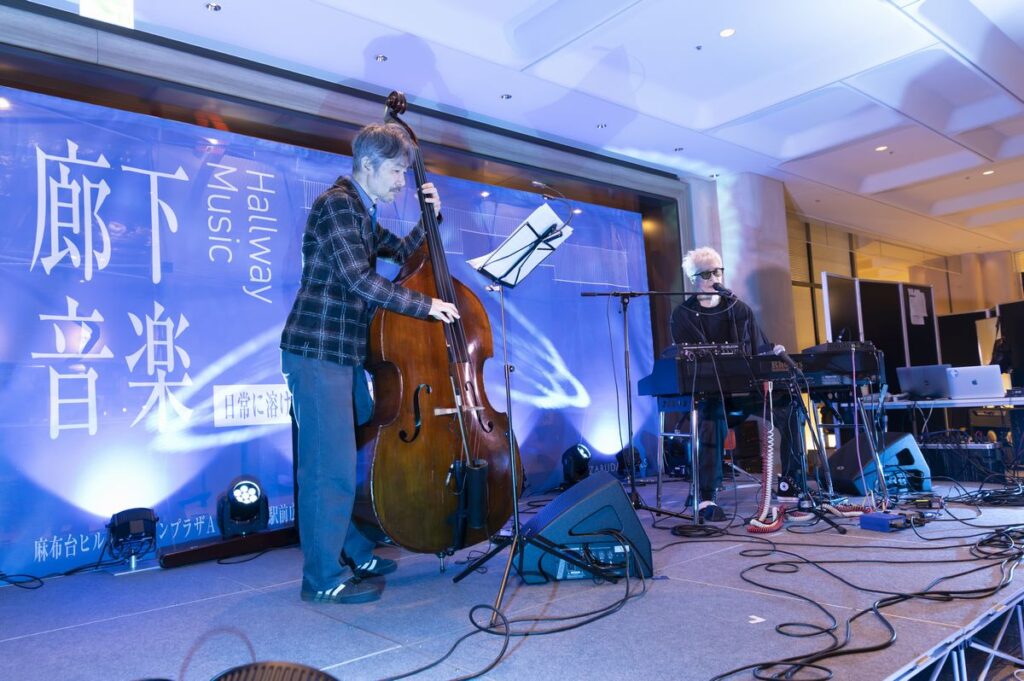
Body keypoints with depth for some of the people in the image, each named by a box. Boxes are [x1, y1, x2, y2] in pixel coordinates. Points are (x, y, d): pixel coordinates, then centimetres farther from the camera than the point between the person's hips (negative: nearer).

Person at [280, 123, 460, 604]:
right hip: (317, 351, -10)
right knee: (330, 464, -6)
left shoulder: (363, 214, 18)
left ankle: (356, 554, 29)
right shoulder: (337, 204, -11)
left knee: (358, 456, 15)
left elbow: (404, 252, 28)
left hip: (346, 353, 10)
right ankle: (324, 577, 6)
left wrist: (431, 215, 14)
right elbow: (360, 278, -21)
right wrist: (425, 306, -16)